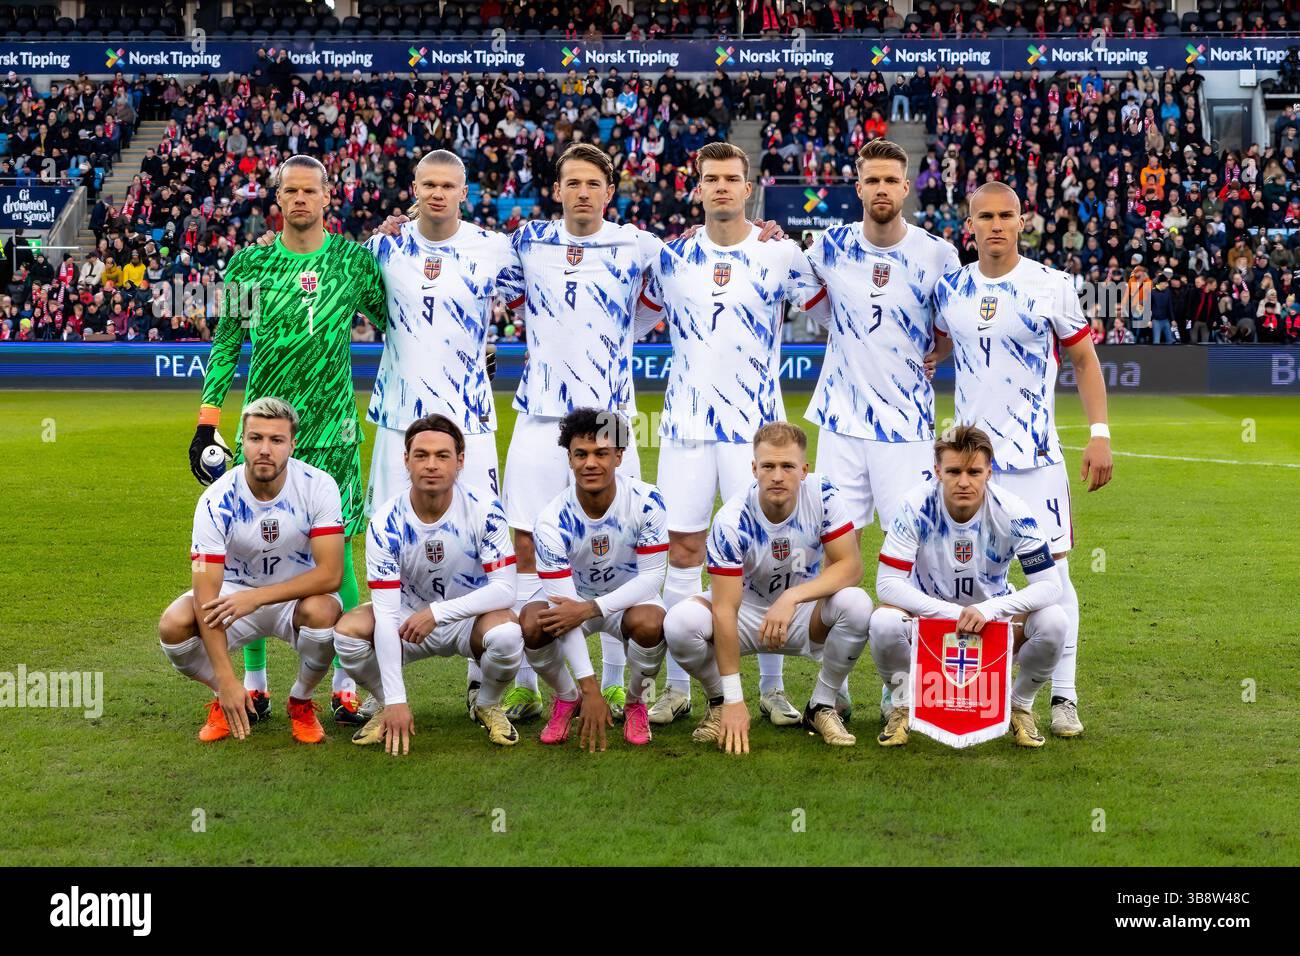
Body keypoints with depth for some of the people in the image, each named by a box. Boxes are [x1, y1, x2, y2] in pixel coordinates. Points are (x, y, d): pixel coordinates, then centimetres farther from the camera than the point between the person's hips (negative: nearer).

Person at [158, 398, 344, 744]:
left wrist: (257, 597, -34)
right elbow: (206, 595, -24)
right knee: (174, 625, -28)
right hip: (235, 591, 1)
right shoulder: (217, 500, -20)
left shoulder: (318, 486, -20)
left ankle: (301, 702, -3)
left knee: (321, 611, -36)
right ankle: (225, 700, 4)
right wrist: (226, 680, -32)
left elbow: (330, 573, -24)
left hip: (299, 595, 0)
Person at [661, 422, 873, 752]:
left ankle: (822, 707, -6)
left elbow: (850, 566, -21)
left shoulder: (822, 495, -19)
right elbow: (725, 610, -26)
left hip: (805, 615, 2)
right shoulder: (732, 520, -25)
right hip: (748, 609, -1)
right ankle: (719, 702, 2)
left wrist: (791, 597, -37)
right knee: (680, 623, -30)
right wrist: (733, 700, -29)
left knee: (856, 604, -31)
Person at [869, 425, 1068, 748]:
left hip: (994, 614, 1)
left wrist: (988, 609, -37)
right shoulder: (917, 507, -23)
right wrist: (953, 613, -34)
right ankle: (902, 705, -2)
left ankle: (1020, 705, 3)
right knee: (884, 622, -34)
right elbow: (888, 583, -25)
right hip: (927, 614, -1)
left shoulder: (1011, 512, -21)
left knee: (1053, 621, -27)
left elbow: (1049, 585, -22)